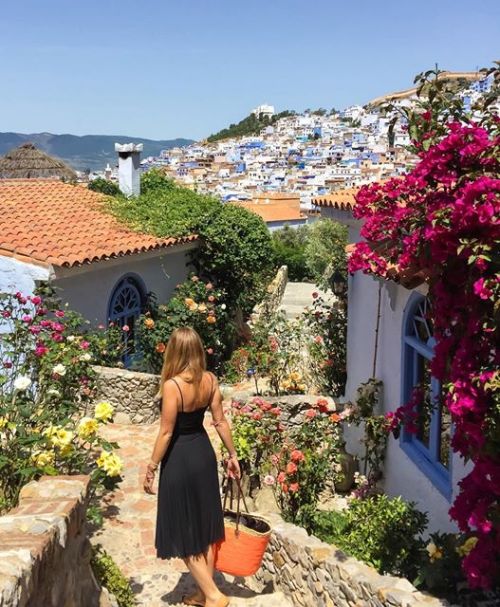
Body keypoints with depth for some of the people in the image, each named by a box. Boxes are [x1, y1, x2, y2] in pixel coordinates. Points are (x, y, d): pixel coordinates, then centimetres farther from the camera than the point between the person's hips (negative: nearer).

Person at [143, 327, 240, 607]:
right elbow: (221, 421, 2)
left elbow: (167, 432, -18)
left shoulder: (172, 385, -22)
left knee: (183, 533, 8)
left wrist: (151, 468, -8)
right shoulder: (211, 380, -4)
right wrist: (233, 455, 13)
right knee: (204, 528, 17)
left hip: (180, 459, -7)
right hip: (204, 453, 7)